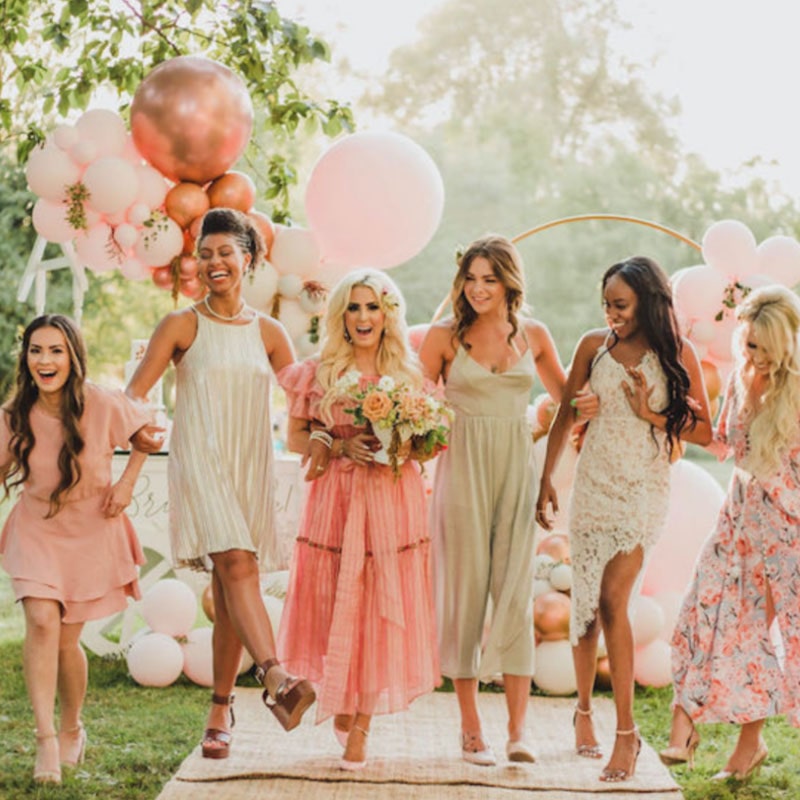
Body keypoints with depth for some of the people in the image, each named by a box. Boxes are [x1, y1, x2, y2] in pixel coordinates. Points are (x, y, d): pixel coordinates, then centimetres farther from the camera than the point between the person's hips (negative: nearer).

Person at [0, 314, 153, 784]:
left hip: (91, 532, -1)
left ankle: (72, 729, 30)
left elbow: (146, 433, 1)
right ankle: (46, 739, -19)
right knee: (41, 620, -20)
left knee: (67, 639, 3)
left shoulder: (103, 405, -18)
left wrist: (127, 483, -6)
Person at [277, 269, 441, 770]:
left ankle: (361, 728, 6)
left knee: (381, 608, -2)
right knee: (335, 604, 2)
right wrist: (339, 447, -10)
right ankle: (341, 703, 27)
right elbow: (296, 437, 6)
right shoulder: (319, 374, 4)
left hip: (394, 501, 0)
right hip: (336, 499, 0)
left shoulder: (409, 375, 7)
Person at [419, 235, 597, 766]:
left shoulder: (534, 337, 8)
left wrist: (589, 403, 2)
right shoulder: (444, 337, 2)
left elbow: (564, 394, 21)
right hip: (463, 468, -1)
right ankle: (471, 729, 7)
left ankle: (518, 729, -2)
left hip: (517, 469, 2)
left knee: (516, 592, -3)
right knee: (466, 590, 0)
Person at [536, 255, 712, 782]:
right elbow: (565, 413, 11)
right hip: (594, 483, 3)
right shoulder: (594, 346, 2)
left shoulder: (678, 354, -3)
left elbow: (704, 431, 0)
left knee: (612, 599, -14)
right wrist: (546, 478, 10)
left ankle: (627, 732, -7)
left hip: (645, 488, -3)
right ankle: (585, 708, 27)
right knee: (587, 601, 7)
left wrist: (650, 415, -13)